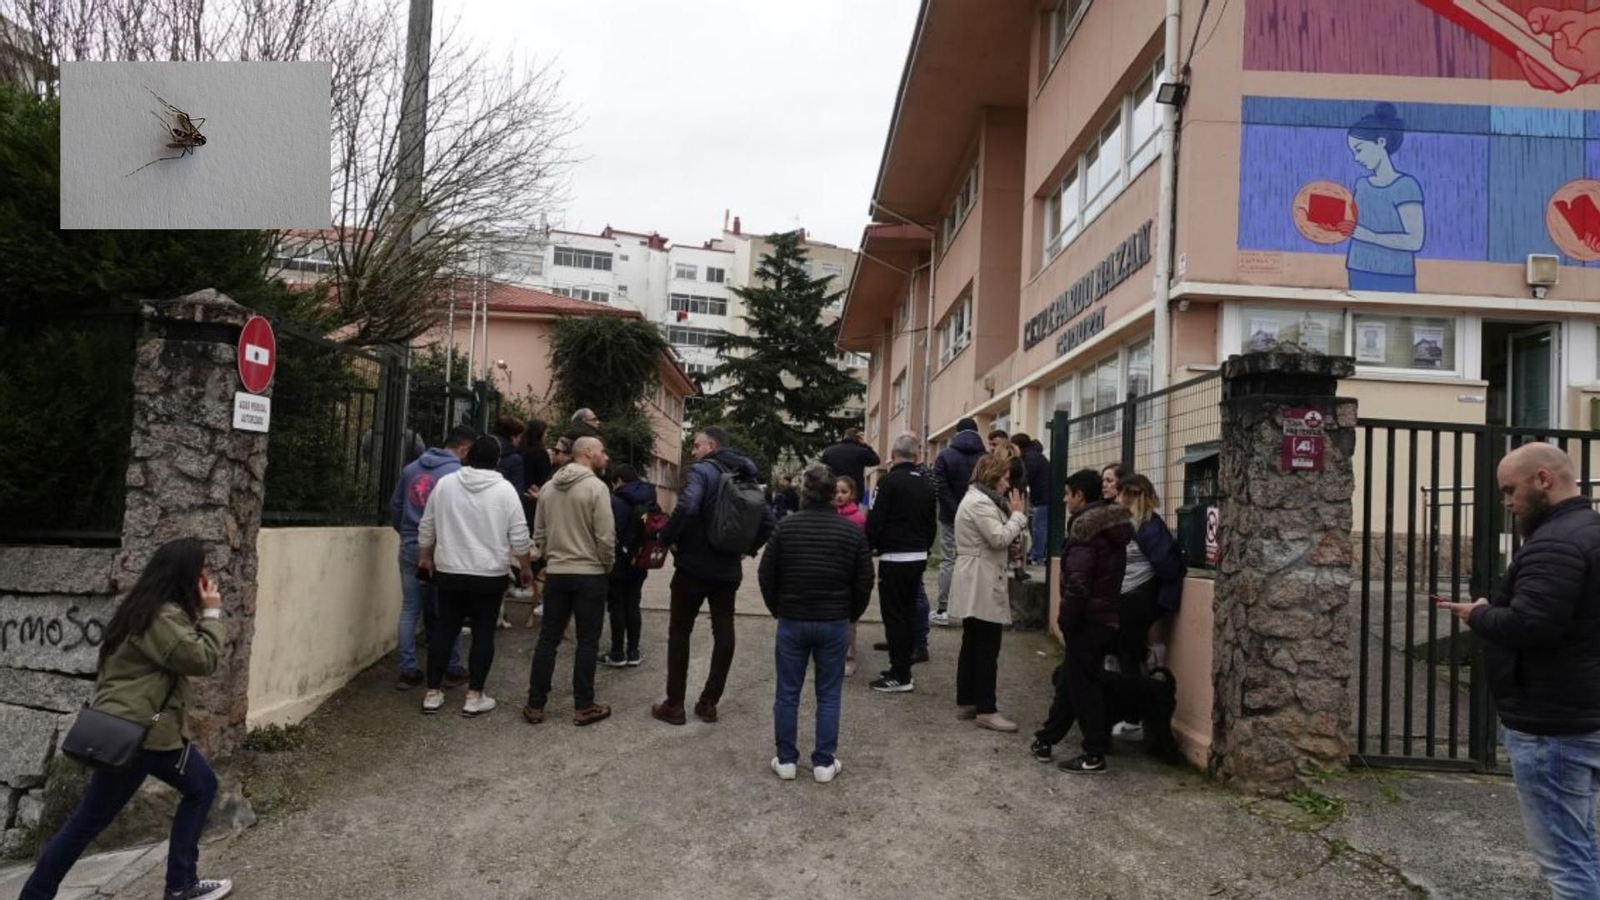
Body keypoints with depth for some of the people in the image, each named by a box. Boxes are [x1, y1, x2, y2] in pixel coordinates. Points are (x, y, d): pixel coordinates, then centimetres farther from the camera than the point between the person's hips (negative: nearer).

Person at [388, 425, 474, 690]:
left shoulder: (411, 469, 9)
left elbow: (395, 507, 14)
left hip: (410, 549, 5)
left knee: (410, 610, 10)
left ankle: (408, 671, 11)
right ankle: (452, 670, 14)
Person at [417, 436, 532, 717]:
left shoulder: (445, 483, 1)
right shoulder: (504, 489, -7)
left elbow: (426, 526, 8)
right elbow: (519, 535, -6)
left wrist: (425, 557, 22)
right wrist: (525, 567, 7)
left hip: (449, 572, 3)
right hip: (489, 575, -3)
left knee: (445, 630, 12)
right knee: (483, 634, 5)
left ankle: (433, 693, 15)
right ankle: (474, 697, 6)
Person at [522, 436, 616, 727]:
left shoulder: (548, 488, 6)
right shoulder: (596, 487, -13)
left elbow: (539, 533, 10)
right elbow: (606, 537, -16)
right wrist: (608, 565, 1)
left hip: (556, 573, 5)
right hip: (590, 574, -5)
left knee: (548, 639, 11)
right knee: (587, 642, 3)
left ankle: (535, 705, 15)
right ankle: (583, 707, 9)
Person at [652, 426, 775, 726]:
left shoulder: (702, 470, -11)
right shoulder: (745, 478, 11)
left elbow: (686, 507, -28)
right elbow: (768, 521, 11)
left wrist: (668, 538, -15)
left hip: (694, 565, -6)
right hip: (729, 568, 6)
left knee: (679, 632, 5)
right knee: (723, 633, 10)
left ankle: (674, 705, 8)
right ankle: (709, 703, 15)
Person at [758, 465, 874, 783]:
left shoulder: (785, 527, -5)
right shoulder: (852, 531, -4)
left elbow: (766, 575, 0)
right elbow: (865, 581, 0)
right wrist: (851, 615, 15)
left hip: (792, 621, 0)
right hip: (834, 623, 0)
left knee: (787, 693, 9)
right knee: (828, 695, 8)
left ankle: (785, 760, 15)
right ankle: (824, 763, 12)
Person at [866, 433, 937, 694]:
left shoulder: (890, 481, -12)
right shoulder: (927, 484, 9)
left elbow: (876, 519, -15)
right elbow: (932, 523, 14)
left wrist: (867, 548, -5)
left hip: (894, 557, -7)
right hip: (919, 557, 7)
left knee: (894, 615, -2)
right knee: (909, 612, 14)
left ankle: (900, 676, 0)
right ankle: (904, 669, 20)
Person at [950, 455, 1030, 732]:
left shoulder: (977, 499, 19)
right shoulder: (980, 503, -16)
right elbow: (1000, 538, -22)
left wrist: (1013, 515, 4)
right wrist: (1018, 514, -10)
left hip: (977, 584, 11)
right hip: (982, 584, -11)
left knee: (972, 645, 14)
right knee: (988, 649, -7)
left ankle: (967, 702, 20)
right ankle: (986, 710, -3)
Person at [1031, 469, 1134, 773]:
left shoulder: (1086, 527, -17)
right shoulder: (1114, 526, 12)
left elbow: (1077, 583, -23)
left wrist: (1065, 619, -13)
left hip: (1088, 621, -9)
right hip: (1107, 618, 9)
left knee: (1082, 685, 0)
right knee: (1069, 679, 17)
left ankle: (1094, 754, 6)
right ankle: (1046, 740, 25)